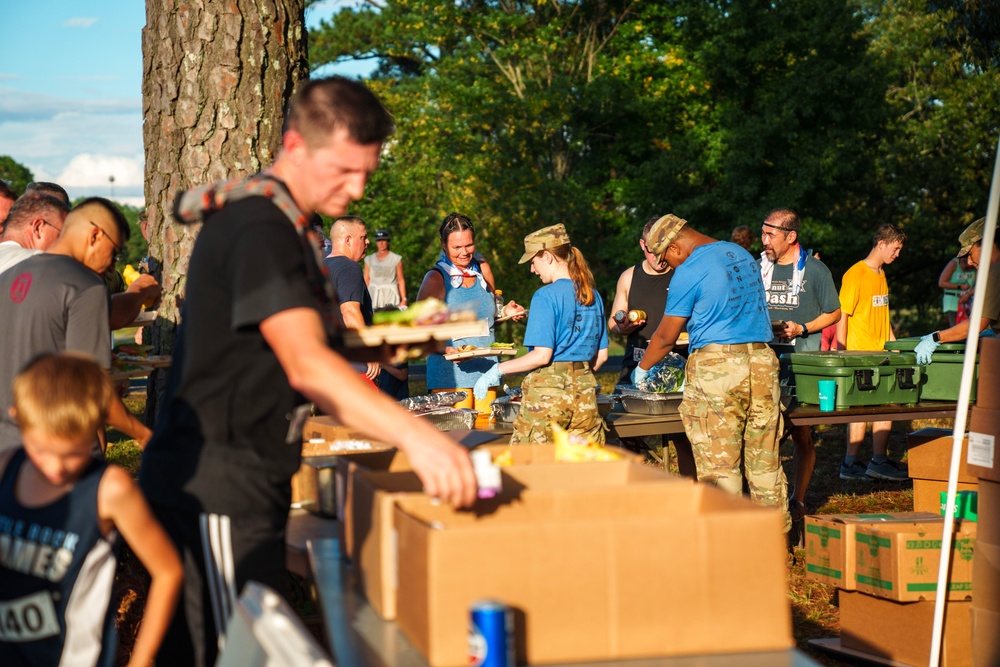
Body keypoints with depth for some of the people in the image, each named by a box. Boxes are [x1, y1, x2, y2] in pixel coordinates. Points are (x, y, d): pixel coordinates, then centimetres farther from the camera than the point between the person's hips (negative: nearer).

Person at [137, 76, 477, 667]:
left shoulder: (283, 224, 15)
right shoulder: (259, 230, -18)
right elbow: (306, 365, -32)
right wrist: (413, 434, -44)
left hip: (247, 483, 11)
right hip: (219, 489, -11)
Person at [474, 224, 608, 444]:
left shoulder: (546, 296, -10)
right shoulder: (593, 295, 10)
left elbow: (542, 355, -16)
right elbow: (601, 355, 15)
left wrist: (498, 370, -9)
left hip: (548, 390, -7)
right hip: (584, 391, 7)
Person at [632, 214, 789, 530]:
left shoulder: (689, 272, -7)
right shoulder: (742, 255, 16)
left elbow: (666, 336, -1)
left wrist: (642, 368, 17)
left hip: (717, 365, -7)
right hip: (762, 360, 7)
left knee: (718, 463, -1)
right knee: (765, 458, 10)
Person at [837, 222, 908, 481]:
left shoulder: (881, 274, 15)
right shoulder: (855, 275, -12)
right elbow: (842, 315, -14)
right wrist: (841, 355, -17)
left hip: (880, 355, 8)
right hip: (860, 355, -8)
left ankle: (879, 461, 11)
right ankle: (851, 464, 1)